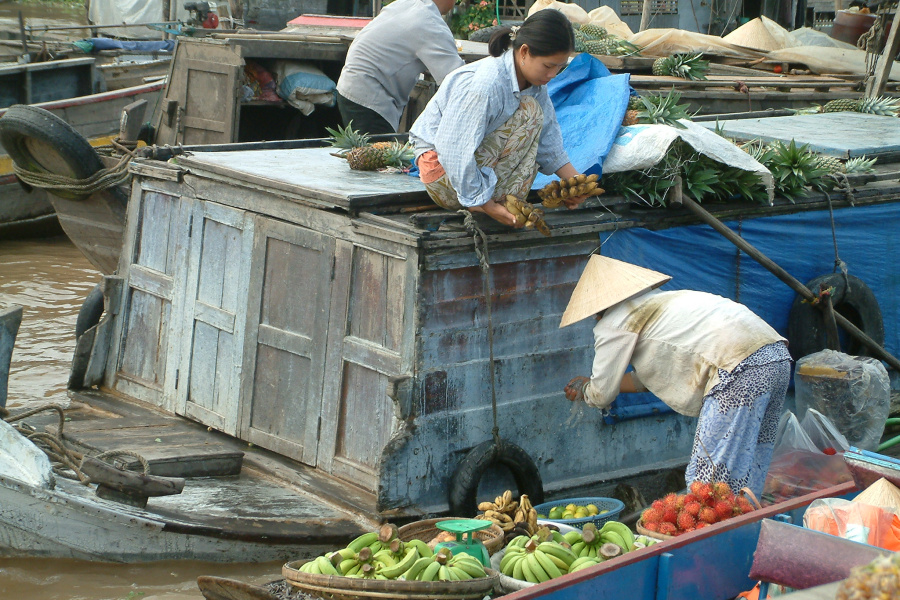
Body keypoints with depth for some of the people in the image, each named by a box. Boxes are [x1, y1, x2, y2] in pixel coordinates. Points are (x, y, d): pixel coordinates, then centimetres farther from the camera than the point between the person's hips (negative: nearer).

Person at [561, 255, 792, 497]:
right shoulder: (656, 299, 31)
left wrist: (584, 390, 34)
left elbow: (602, 395, 11)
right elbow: (658, 373, 41)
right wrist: (591, 384, 48)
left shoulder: (615, 322, 5)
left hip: (741, 368, -9)